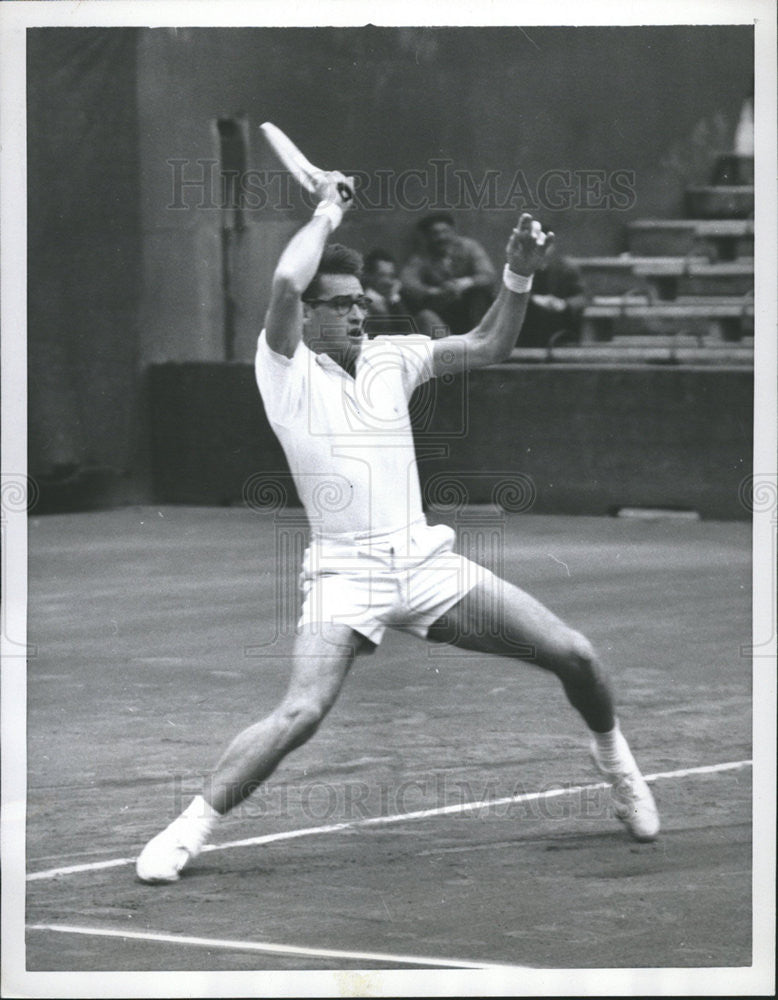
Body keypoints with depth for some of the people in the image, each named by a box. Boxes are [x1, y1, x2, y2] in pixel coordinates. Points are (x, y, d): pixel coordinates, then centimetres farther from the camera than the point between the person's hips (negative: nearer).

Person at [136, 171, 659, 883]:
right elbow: (286, 284, -23)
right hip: (346, 575, -5)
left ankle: (614, 758, 31)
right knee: (301, 713, -27)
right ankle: (188, 830, -13)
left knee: (574, 656, 1)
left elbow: (489, 347, 16)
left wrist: (519, 276, 1)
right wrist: (328, 211, -8)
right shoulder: (287, 370, -4)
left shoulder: (389, 357, 11)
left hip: (427, 559, 5)